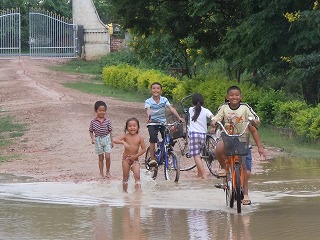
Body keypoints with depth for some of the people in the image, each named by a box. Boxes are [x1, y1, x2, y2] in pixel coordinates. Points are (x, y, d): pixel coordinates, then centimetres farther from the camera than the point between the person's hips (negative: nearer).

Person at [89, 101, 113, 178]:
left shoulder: (107, 121, -6)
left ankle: (108, 171, 12)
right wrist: (92, 138, -13)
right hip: (98, 140, 0)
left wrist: (111, 141, 4)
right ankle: (101, 173, 16)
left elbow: (110, 131, 2)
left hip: (106, 139, 0)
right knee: (101, 157, 7)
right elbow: (91, 131, 2)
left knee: (107, 157, -8)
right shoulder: (93, 121, -7)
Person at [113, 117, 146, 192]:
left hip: (135, 159, -1)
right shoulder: (126, 136, -6)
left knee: (137, 175, -15)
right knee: (125, 176, 8)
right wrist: (123, 142, -33)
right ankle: (125, 191, 19)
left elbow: (143, 149, -4)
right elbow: (115, 140, -16)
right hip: (126, 158, 1)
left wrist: (135, 156, -13)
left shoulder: (139, 138, -5)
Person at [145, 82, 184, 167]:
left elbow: (171, 108, -12)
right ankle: (152, 159, -17)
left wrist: (179, 117, -27)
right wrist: (148, 117, -48)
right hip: (152, 123, -2)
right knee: (153, 139, -22)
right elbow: (148, 110, -25)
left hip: (163, 122, 2)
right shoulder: (148, 101, -6)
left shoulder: (164, 100, 0)